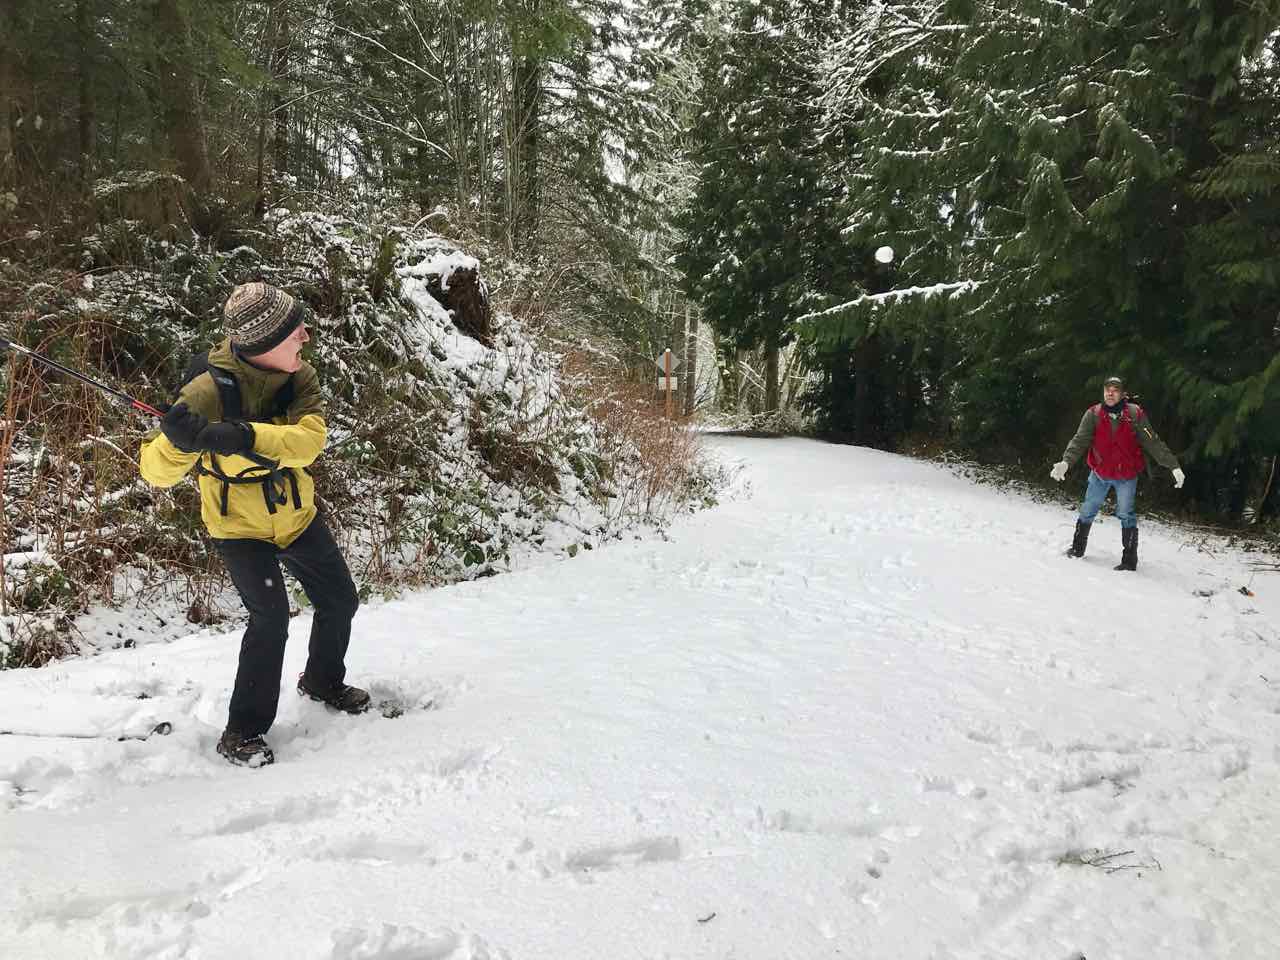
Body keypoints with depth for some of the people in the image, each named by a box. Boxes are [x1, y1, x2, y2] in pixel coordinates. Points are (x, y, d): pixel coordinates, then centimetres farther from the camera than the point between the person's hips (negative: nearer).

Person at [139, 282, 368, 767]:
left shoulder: (299, 376, -16)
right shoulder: (209, 390, -28)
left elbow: (308, 440, -34)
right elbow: (158, 472, -28)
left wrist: (244, 437, -50)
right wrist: (179, 441, -50)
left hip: (297, 514, 5)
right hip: (239, 525, -5)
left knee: (340, 601, 13)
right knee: (271, 617, -17)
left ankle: (323, 681, 41)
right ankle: (243, 731, 3)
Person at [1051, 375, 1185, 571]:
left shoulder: (1135, 415, -14)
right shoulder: (1093, 414, -12)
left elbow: (1153, 443, -12)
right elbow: (1079, 440, -20)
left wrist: (1174, 466, -17)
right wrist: (1065, 462, -37)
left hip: (1126, 476, -2)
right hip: (1099, 474, 2)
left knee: (1126, 515, -5)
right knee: (1087, 512, 12)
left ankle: (1130, 560, 4)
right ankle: (1078, 547, 31)